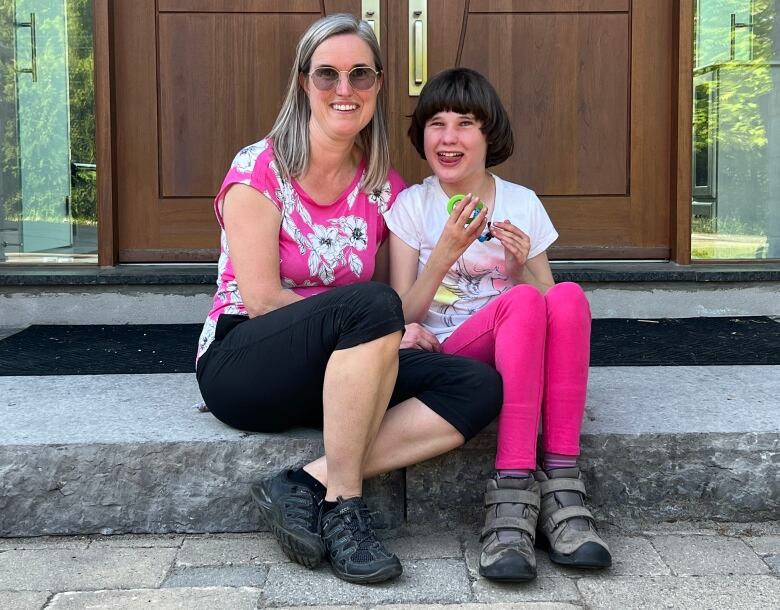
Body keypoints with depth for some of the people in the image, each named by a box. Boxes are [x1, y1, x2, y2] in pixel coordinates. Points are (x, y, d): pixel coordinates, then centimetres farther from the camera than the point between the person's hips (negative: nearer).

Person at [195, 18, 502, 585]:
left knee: (480, 386, -19)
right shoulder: (260, 170, -6)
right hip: (241, 363, -5)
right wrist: (387, 325, -13)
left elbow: (398, 302, 13)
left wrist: (392, 330, -12)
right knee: (371, 306, -35)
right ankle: (343, 506, -24)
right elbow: (261, 299, -12)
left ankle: (305, 486, -24)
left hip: (342, 372, 5)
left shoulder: (384, 186, 7)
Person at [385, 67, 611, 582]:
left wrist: (522, 264, -8)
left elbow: (550, 315, 12)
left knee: (568, 297, -31)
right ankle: (513, 497, -40)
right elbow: (403, 317, -2)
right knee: (522, 303, -34)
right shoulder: (412, 205, 5)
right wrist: (446, 252, -16)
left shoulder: (522, 203, 10)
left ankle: (561, 481, -35)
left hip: (517, 358, 3)